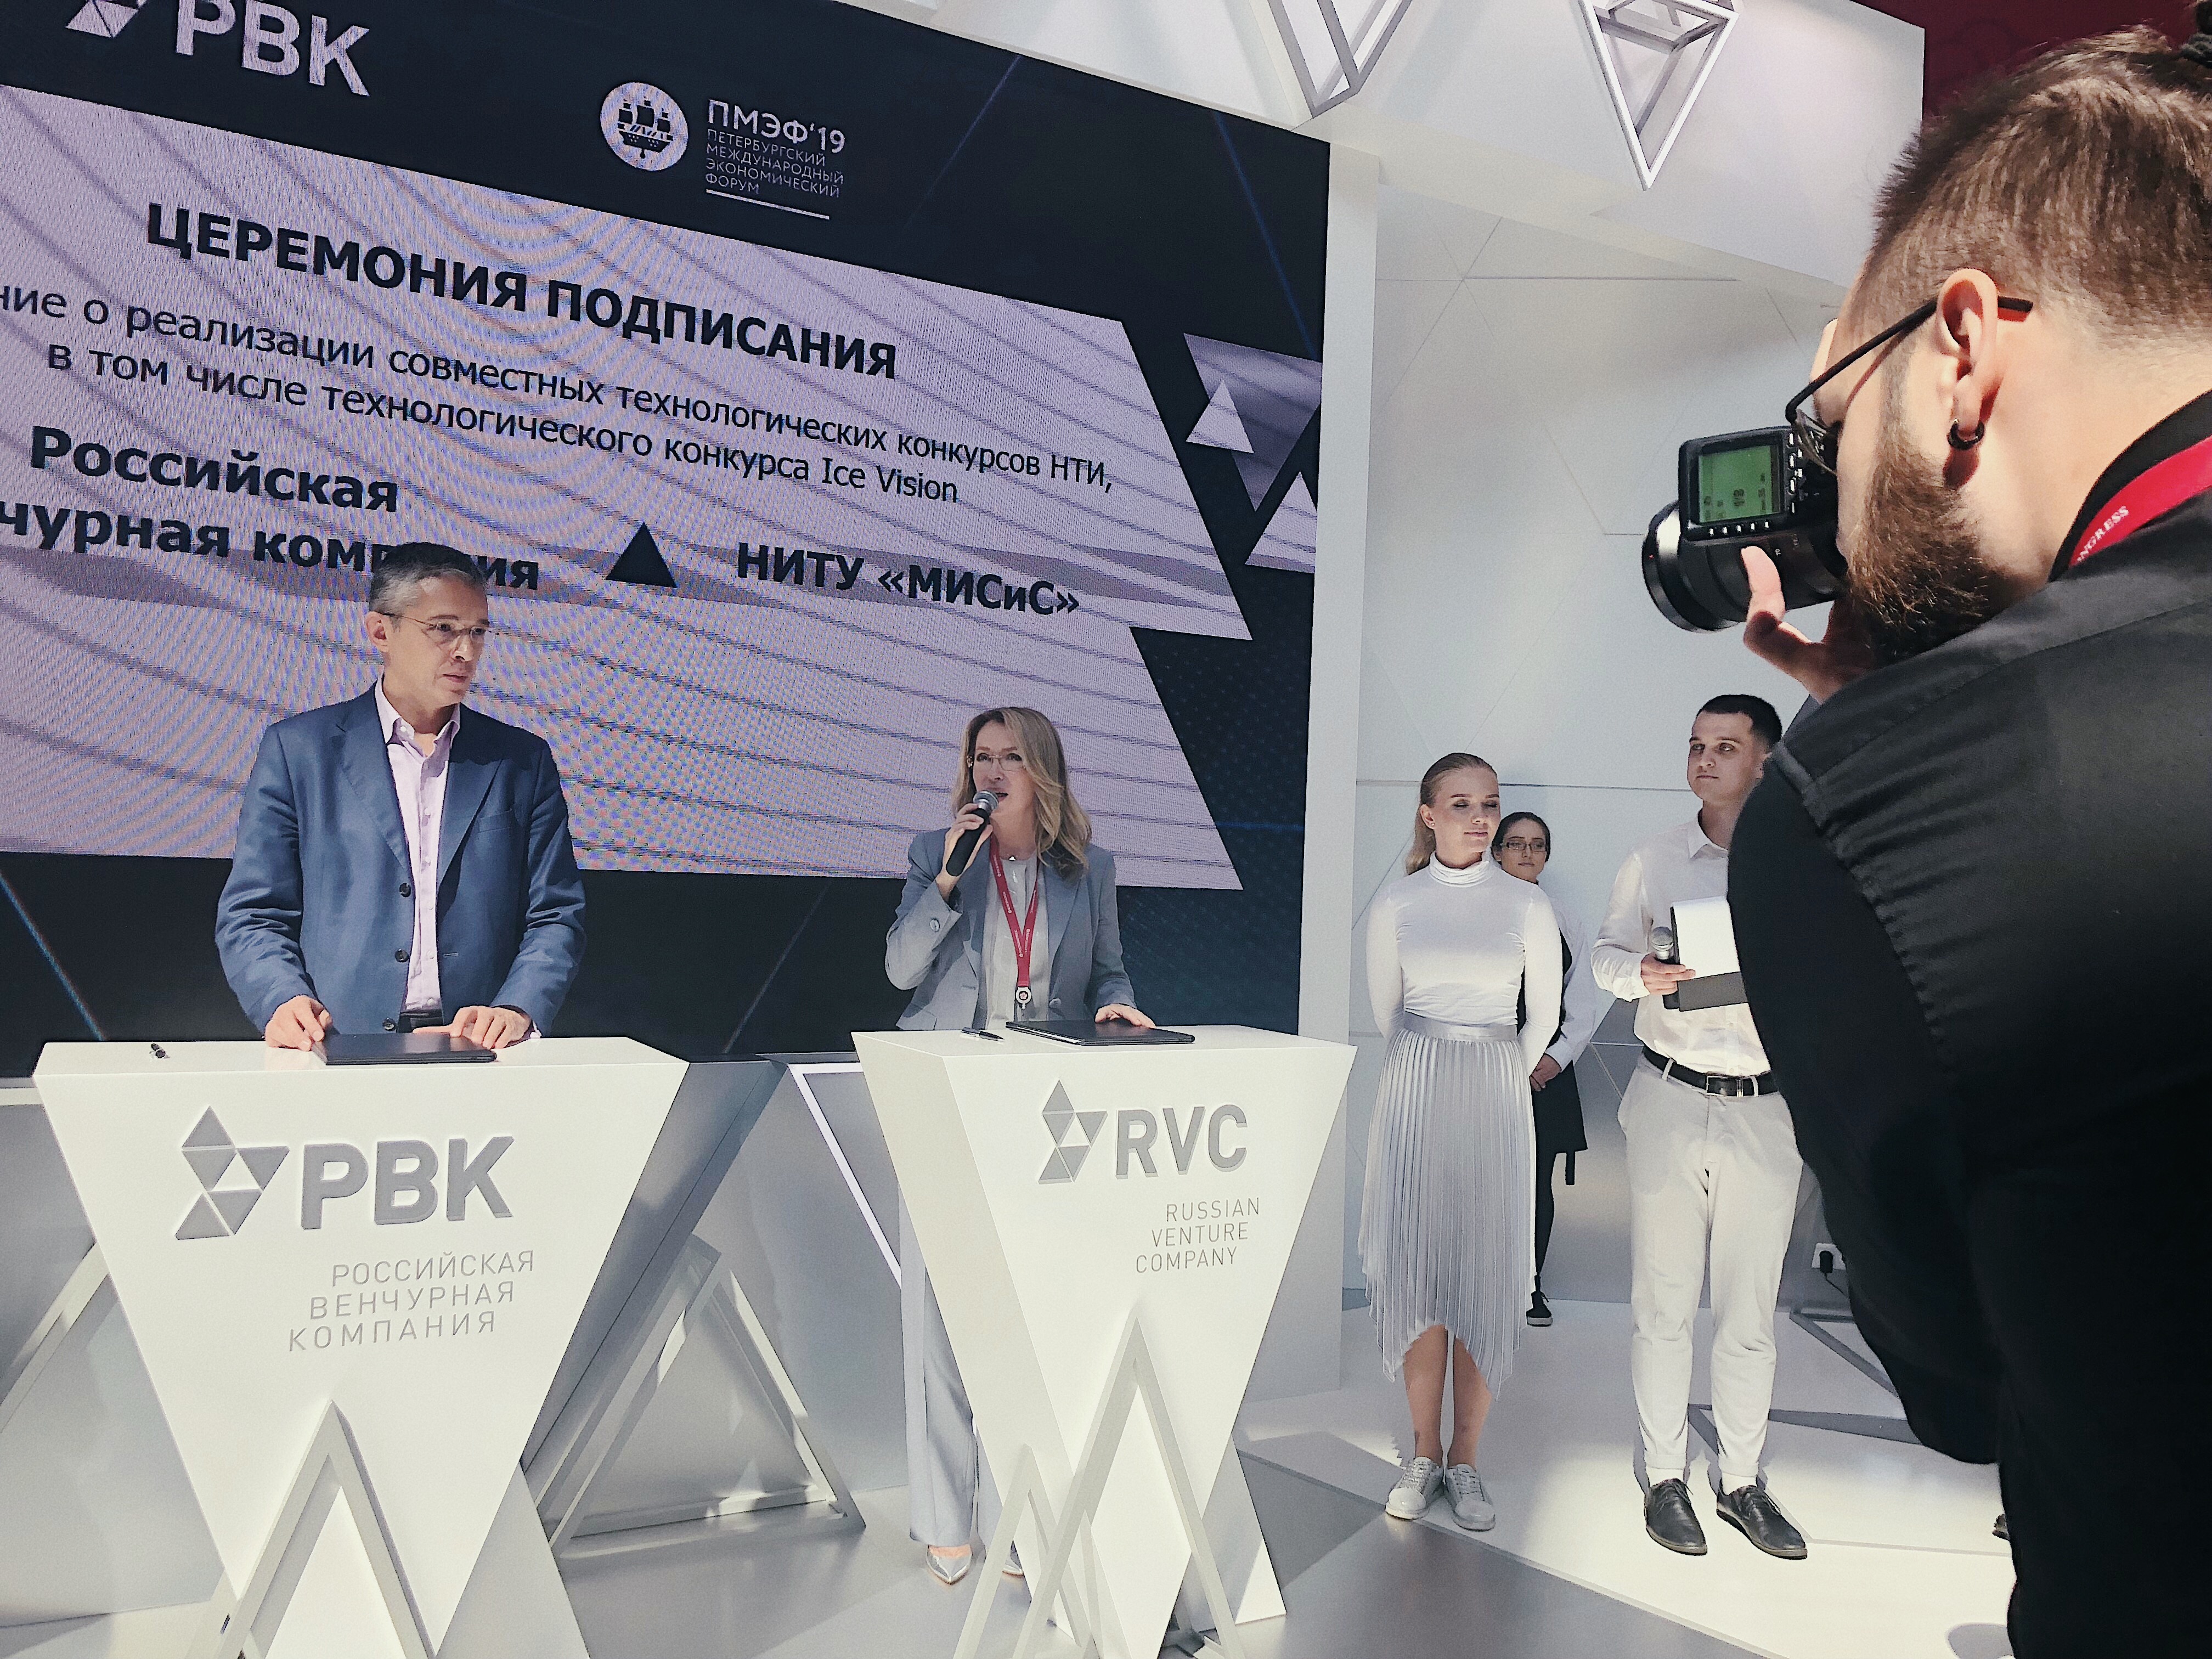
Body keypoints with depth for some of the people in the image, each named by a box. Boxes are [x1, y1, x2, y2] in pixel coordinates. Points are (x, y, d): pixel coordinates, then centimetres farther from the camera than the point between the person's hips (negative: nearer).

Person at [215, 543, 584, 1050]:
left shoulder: (524, 761, 14)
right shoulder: (297, 750, 10)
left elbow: (556, 916, 11)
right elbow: (251, 916, 9)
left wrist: (517, 1009, -7)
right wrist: (284, 1000, -10)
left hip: (477, 1055, 1)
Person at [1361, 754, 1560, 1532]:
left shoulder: (1527, 905, 1)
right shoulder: (1394, 904, 2)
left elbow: (1543, 1016, 12)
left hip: (1496, 1099, 0)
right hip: (1414, 1095, 0)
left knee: (1486, 1276, 0)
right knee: (1417, 1270, 1)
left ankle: (1466, 1460, 12)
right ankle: (1424, 1453, 15)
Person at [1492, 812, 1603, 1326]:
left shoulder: (1565, 921, 12)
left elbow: (1586, 1002, 10)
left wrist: (1557, 1056, -3)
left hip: (1550, 1068, 3)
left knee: (1540, 1182, 6)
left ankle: (1530, 1287, 20)